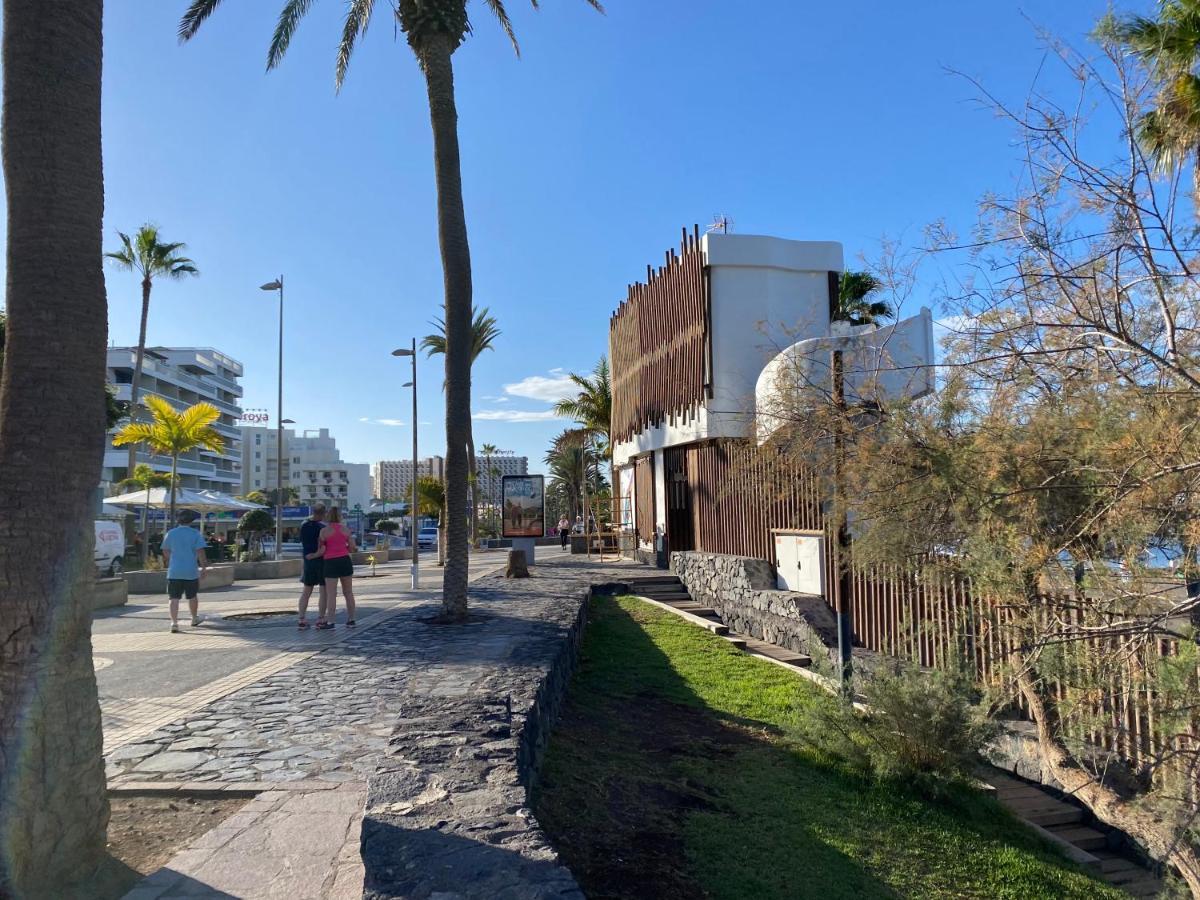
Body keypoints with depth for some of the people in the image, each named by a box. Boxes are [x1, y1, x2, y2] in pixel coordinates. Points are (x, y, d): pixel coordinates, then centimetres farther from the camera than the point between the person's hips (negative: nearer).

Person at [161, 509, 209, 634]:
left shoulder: (170, 534, 4)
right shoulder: (196, 534, -5)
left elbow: (166, 552, 14)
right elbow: (201, 552, -11)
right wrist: (203, 567, -3)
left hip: (174, 571, 1)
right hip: (191, 572, -1)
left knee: (174, 598, 2)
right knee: (192, 596, 15)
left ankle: (174, 623, -7)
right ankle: (195, 619, 30)